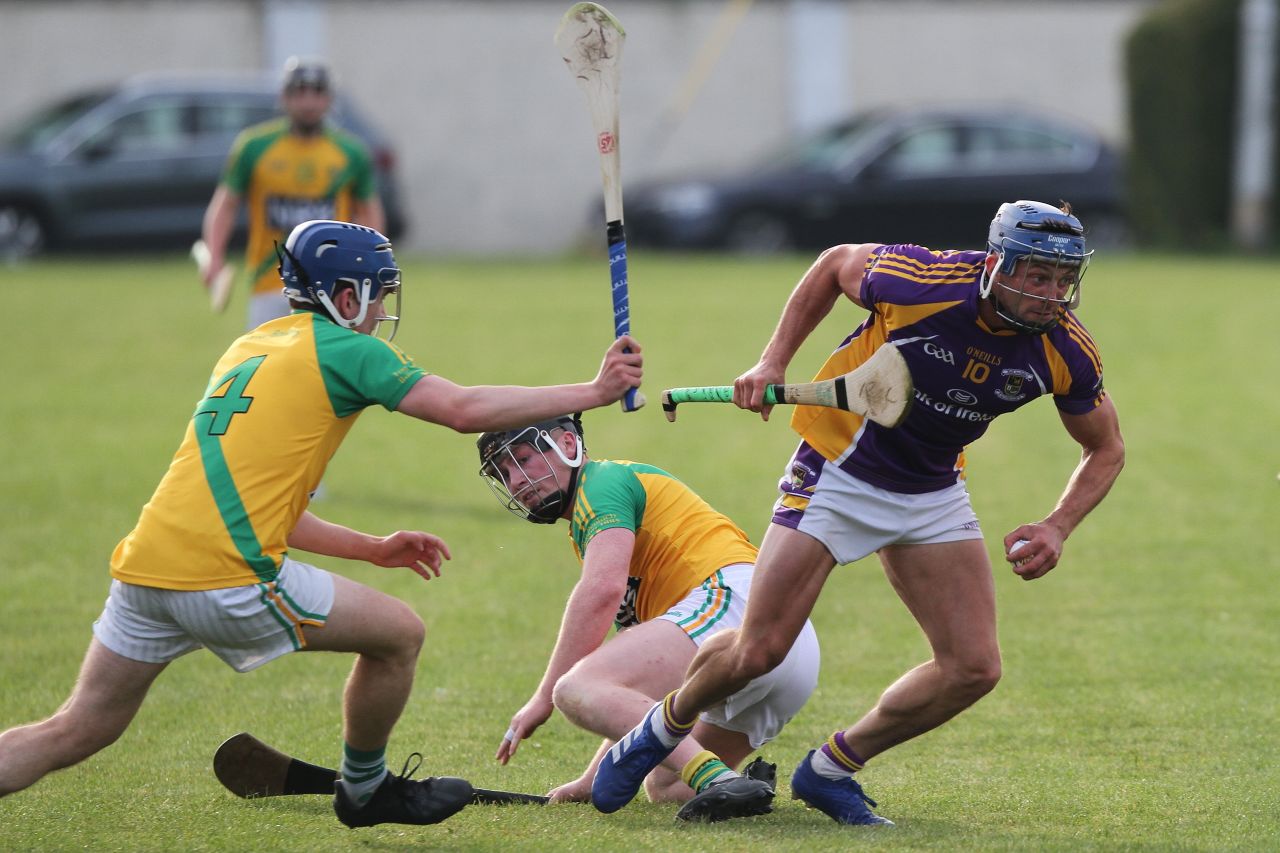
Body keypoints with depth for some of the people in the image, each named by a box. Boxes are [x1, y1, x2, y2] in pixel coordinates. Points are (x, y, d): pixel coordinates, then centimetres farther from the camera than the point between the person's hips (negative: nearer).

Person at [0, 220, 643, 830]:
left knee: (77, 732, 12)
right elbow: (465, 410, -5)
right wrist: (594, 391, 2)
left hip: (144, 567, 8)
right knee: (399, 632, 11)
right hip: (227, 577, -8)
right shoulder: (343, 350, 2)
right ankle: (365, 789, 29)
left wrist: (374, 549, 34)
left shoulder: (248, 350, 26)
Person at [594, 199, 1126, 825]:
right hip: (838, 473, -4)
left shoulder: (1067, 353, -18)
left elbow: (1105, 450, 0)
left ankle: (830, 770, 11)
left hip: (933, 495, 4)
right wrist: (774, 362, -7)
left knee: (974, 668, -8)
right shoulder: (921, 281, -27)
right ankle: (665, 727, 24)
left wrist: (1057, 528, -15)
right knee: (758, 651, -9)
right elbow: (834, 264, -4)